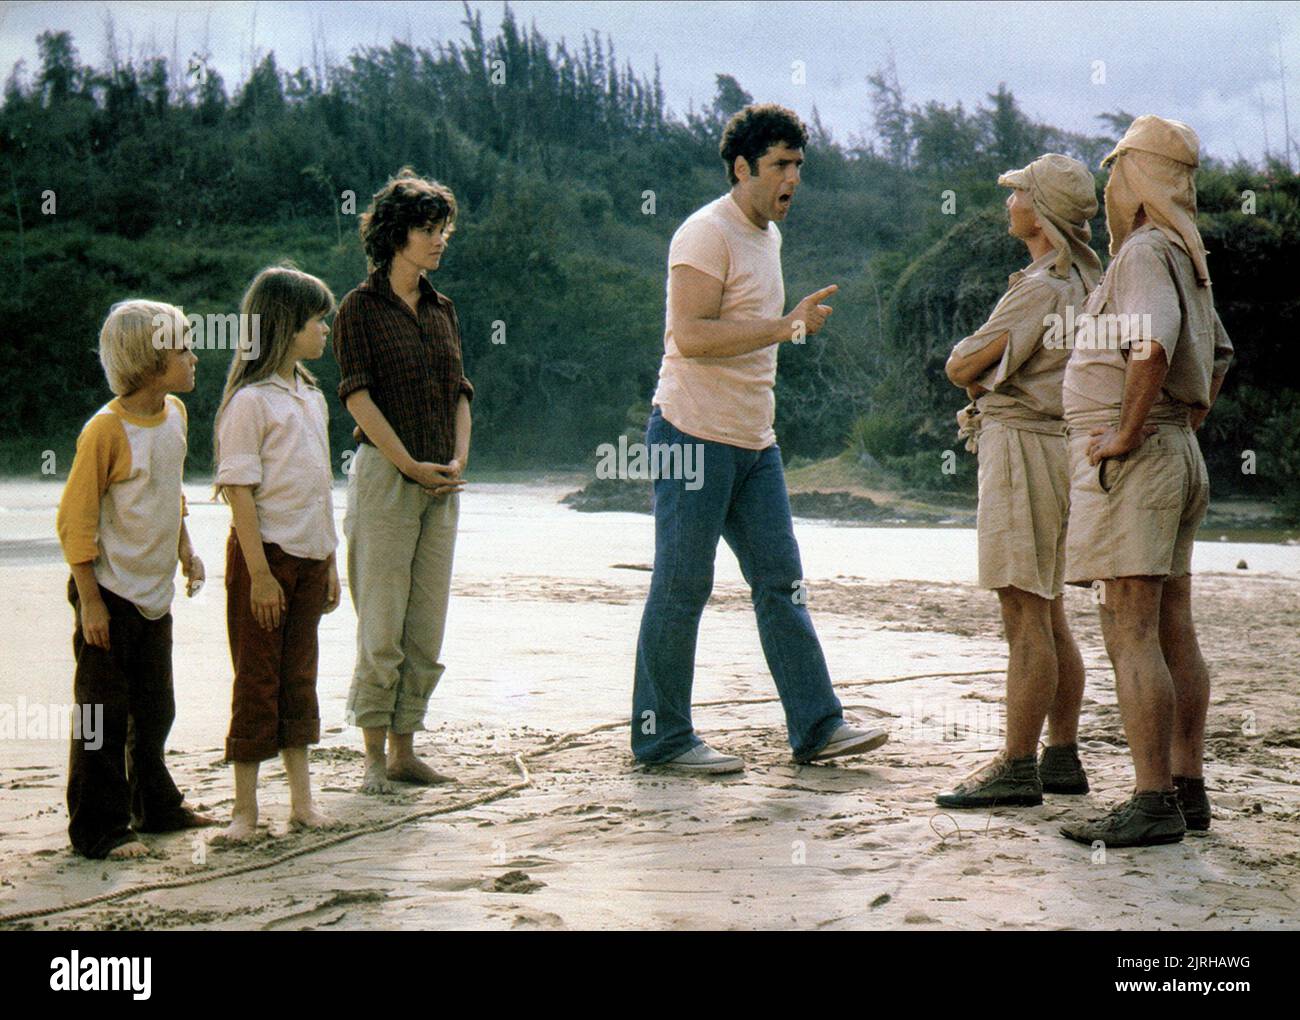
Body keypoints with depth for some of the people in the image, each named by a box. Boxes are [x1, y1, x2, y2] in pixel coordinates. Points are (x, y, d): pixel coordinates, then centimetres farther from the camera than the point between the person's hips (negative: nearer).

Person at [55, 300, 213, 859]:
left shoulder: (174, 413, 4)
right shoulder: (106, 430, -20)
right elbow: (75, 520, -17)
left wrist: (185, 549, 14)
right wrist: (90, 601, -18)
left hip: (156, 593, 8)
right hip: (111, 596, -8)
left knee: (154, 709, 18)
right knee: (104, 716, 1)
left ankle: (156, 807, 33)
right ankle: (97, 829, 10)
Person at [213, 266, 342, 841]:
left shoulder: (311, 396, 13)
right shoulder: (250, 400, -12)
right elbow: (239, 490, -15)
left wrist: (330, 564, 16)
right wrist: (259, 572, -19)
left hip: (309, 556, 7)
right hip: (265, 554, -7)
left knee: (299, 676, 11)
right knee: (256, 680, 0)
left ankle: (301, 801, 18)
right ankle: (244, 808, 9)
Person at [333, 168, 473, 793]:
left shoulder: (442, 310, 16)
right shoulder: (360, 308, -2)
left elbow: (459, 392, 15)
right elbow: (358, 396, -8)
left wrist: (458, 460, 0)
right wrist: (411, 465, -12)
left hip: (441, 482, 6)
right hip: (383, 473, -6)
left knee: (427, 625, 5)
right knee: (382, 623, -5)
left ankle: (404, 748, 12)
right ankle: (375, 754, 2)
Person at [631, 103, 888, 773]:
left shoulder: (768, 235, 17)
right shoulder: (707, 233, -12)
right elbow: (690, 336, -23)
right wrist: (785, 327, -24)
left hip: (754, 442, 9)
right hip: (694, 435, -9)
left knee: (782, 584, 6)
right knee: (680, 590, -2)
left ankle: (816, 726, 9)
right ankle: (662, 736, 7)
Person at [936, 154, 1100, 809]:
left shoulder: (1039, 288, -15)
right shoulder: (1087, 282, 14)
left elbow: (961, 367, -12)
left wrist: (982, 387, 11)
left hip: (1024, 447, -10)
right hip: (1063, 446, 10)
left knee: (1026, 618, -8)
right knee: (1049, 618, 13)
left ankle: (1016, 768, -6)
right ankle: (1063, 758, 19)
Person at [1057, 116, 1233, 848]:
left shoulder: (1146, 251, -13)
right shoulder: (1186, 259, 17)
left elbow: (1153, 346, -31)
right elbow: (1218, 358, 31)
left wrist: (1127, 434, -22)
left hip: (1133, 462, -10)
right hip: (1176, 457, 10)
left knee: (1131, 632, -10)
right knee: (1174, 631, 11)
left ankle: (1154, 803, -11)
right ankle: (1188, 789, 15)